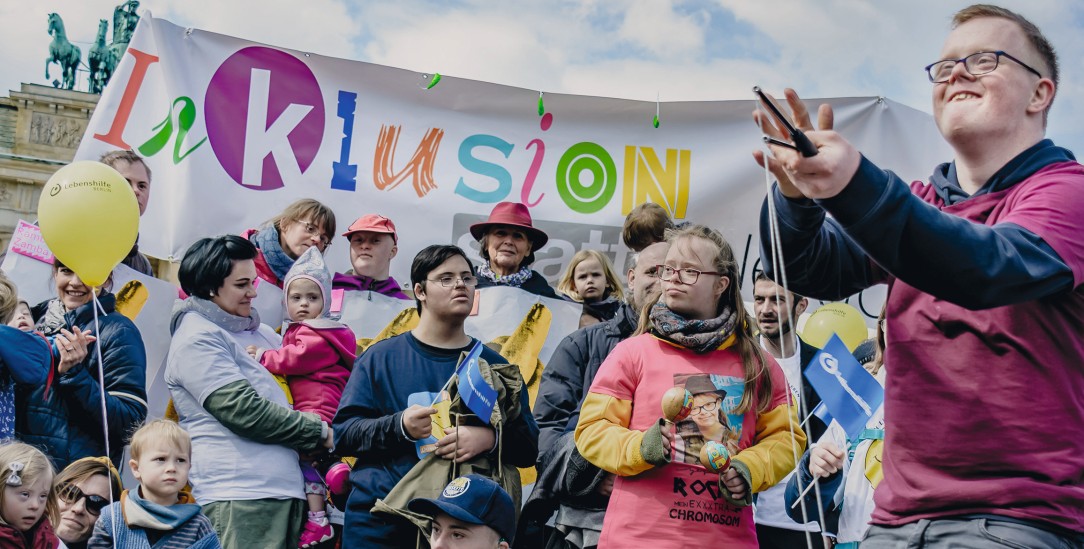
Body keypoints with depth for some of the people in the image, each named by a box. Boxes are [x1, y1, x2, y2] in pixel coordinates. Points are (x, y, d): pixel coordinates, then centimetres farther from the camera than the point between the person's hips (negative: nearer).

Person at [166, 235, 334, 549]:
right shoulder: (196, 339, -5)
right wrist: (320, 432, -5)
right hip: (239, 498, -8)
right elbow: (244, 411, -13)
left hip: (286, 490, 8)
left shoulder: (260, 333, 21)